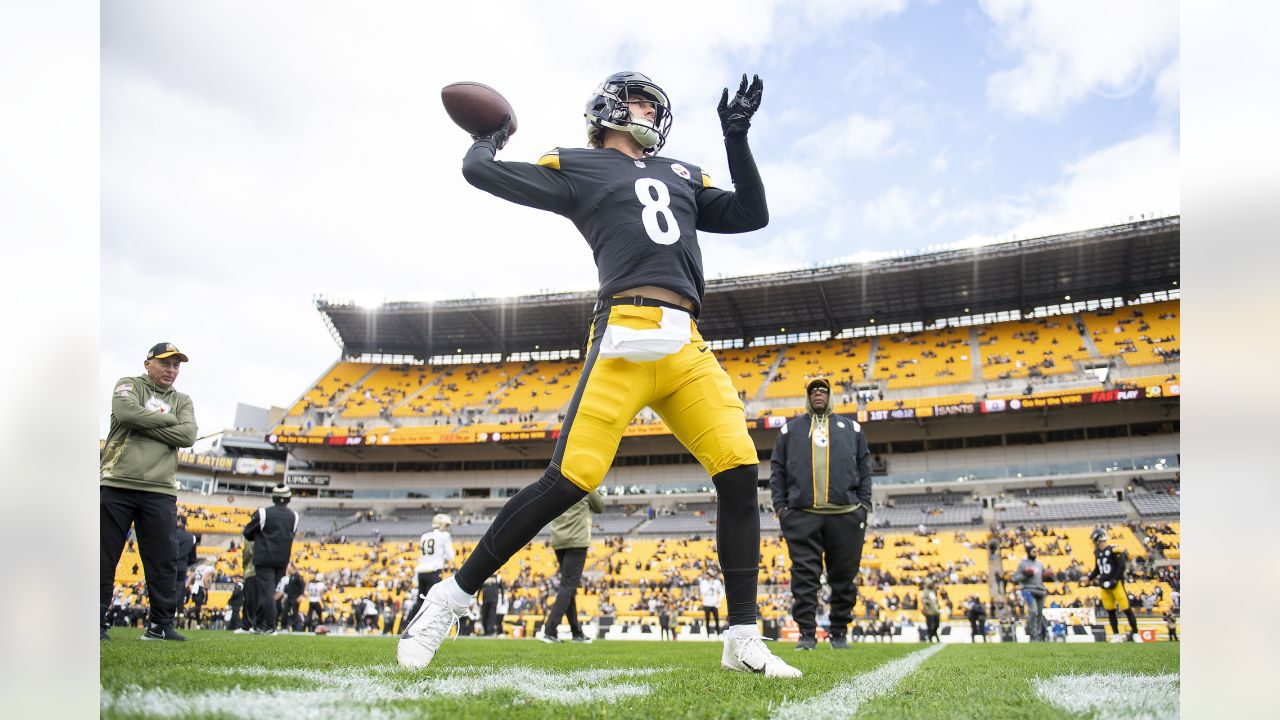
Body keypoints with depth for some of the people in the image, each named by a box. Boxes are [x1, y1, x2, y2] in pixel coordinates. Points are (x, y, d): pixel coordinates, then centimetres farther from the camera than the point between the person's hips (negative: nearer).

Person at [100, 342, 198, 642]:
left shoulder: (182, 401, 17)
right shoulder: (128, 385, 9)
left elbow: (188, 435, -2)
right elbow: (126, 411, -14)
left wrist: (144, 424, -7)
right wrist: (168, 419, -5)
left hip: (160, 492, 3)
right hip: (115, 486, -3)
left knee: (163, 561, 1)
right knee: (104, 557, 0)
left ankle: (160, 624, 9)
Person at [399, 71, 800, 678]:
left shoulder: (682, 175, 29)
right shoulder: (576, 167, 14)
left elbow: (751, 214, 26)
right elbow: (479, 171, 12)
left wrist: (736, 138, 19)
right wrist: (493, 134, 34)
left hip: (687, 347, 6)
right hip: (626, 335, -5)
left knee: (739, 470, -9)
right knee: (571, 478, -15)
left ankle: (743, 639, 0)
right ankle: (448, 599, -1)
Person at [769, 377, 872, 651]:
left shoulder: (851, 428, 19)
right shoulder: (791, 429, 18)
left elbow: (864, 469, 15)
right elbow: (777, 470, 13)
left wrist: (864, 503, 4)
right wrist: (780, 505, 2)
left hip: (846, 514, 1)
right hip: (802, 514, -1)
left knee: (843, 577, 3)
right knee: (804, 575, -5)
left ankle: (839, 632, 13)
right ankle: (807, 633, -1)